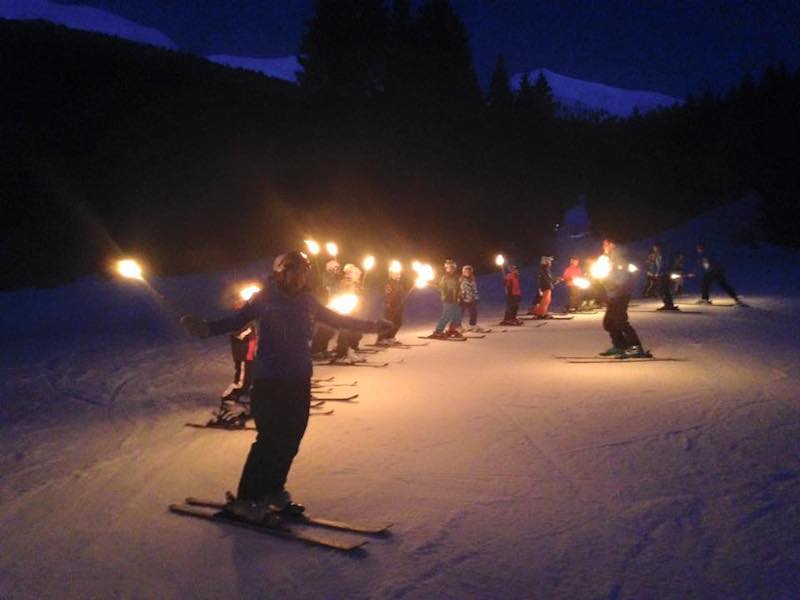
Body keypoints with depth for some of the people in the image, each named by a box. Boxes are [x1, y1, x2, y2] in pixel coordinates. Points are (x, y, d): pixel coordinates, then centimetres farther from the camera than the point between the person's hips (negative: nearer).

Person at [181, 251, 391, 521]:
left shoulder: (306, 301, 8)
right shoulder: (265, 298, -6)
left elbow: (336, 319, 19)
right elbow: (235, 320, -11)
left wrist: (371, 325, 24)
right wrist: (205, 328, -28)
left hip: (300, 380, 6)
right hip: (269, 381, -5)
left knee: (291, 438, 8)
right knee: (270, 438, -7)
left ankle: (273, 490, 25)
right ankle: (246, 499, 6)